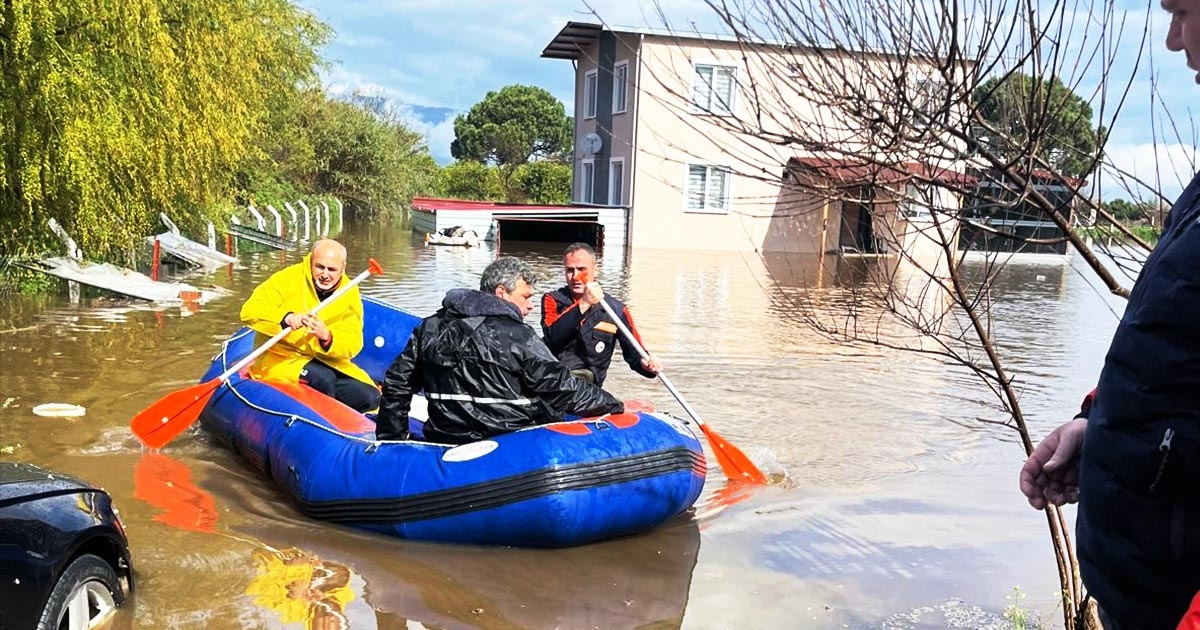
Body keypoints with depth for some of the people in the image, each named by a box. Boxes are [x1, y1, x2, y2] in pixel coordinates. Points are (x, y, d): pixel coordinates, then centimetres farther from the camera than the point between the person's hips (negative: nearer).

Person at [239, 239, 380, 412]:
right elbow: (249, 310, -16)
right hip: (280, 359, -4)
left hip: (327, 363, 4)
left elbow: (353, 344, -8)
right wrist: (285, 318, -35)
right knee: (322, 377, -33)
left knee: (370, 398, -14)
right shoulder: (289, 278, -9)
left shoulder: (350, 295, 0)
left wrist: (327, 337, -30)